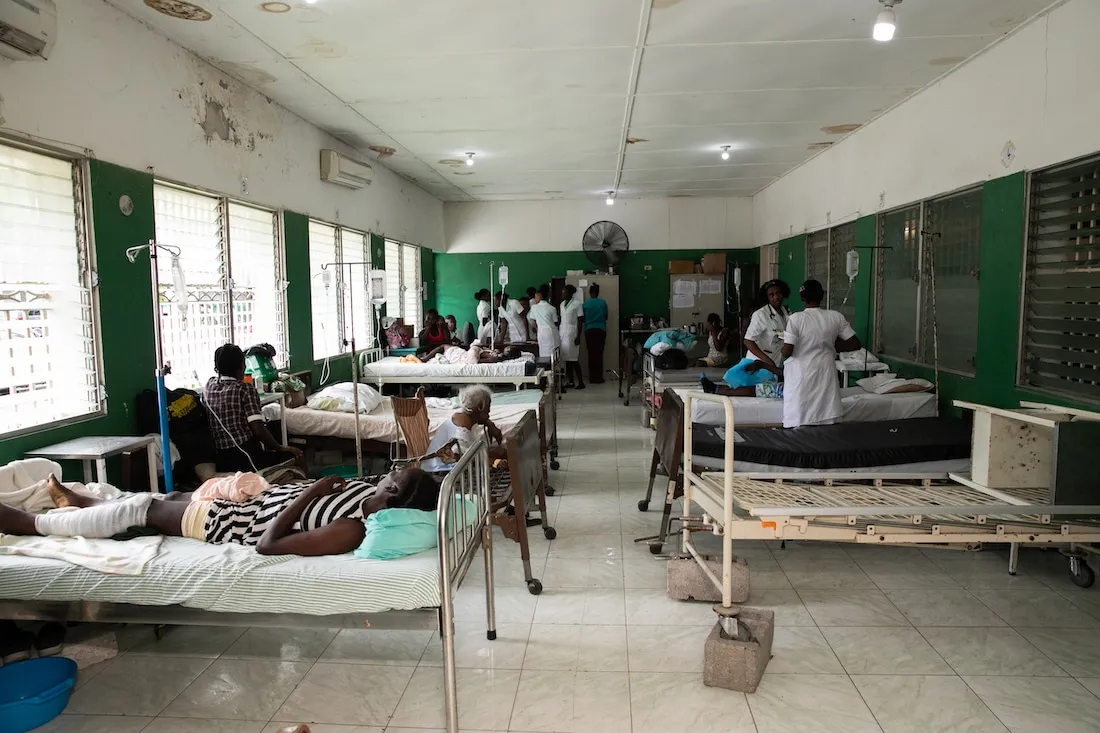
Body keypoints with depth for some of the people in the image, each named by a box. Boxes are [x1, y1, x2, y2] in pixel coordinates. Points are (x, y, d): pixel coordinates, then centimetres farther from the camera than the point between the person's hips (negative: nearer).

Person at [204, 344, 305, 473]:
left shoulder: (209, 386, 7)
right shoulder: (245, 389, -10)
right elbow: (258, 430, -17)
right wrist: (280, 448, -5)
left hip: (221, 462, 8)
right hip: (247, 457, -8)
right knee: (298, 458, 9)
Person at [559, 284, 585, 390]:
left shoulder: (577, 304, -7)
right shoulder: (562, 304, 14)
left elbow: (580, 321, -8)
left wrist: (578, 336, -14)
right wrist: (559, 333, 13)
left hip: (572, 334, -6)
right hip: (563, 333, 7)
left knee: (573, 359, -8)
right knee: (567, 358, 6)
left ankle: (581, 382, -2)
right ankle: (570, 382, 11)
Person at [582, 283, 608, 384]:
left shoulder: (586, 303, -2)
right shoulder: (603, 302, -2)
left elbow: (583, 319, 4)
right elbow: (606, 317, 7)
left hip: (589, 331, 0)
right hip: (601, 330, 0)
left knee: (591, 354, 6)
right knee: (599, 354, 1)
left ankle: (592, 378, 8)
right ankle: (599, 378, 1)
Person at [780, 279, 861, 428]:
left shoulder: (796, 318, -12)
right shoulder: (836, 317, -1)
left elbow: (787, 352, -15)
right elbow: (855, 344, 2)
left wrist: (782, 349, 7)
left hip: (801, 376, -3)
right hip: (825, 374, 3)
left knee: (800, 425, 4)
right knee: (826, 423, 11)